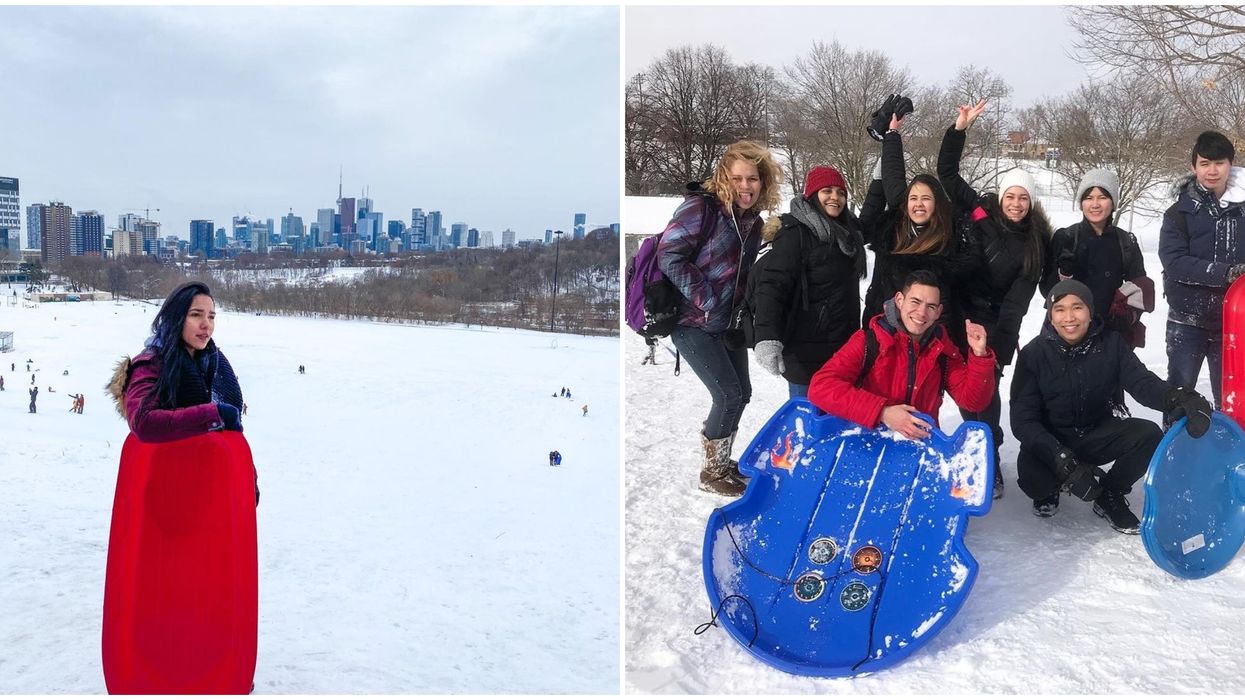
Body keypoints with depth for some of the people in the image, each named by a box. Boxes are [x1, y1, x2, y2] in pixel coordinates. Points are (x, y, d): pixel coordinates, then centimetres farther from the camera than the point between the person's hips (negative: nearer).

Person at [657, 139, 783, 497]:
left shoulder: (752, 222, 9)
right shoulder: (701, 207, -14)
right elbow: (669, 256, -20)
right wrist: (707, 302, -20)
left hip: (728, 324, 8)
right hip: (693, 323, -8)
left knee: (741, 393, 12)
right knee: (729, 395, -10)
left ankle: (722, 461, 31)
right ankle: (711, 471, 9)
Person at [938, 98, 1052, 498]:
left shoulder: (1035, 244, -1)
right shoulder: (978, 212, 2)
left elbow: (1017, 299, -7)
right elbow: (947, 172, 1)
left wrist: (999, 343, -15)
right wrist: (960, 128, -9)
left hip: (995, 325, -2)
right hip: (958, 315, 2)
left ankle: (989, 463, 3)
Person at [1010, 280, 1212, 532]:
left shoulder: (1111, 345, -7)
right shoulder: (1034, 354, -15)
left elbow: (1142, 382, -20)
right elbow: (1023, 419, -20)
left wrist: (1178, 398, -45)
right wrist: (1064, 461, -34)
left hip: (1097, 435, 3)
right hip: (1051, 442, -3)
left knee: (1149, 435, -24)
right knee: (1032, 478, -34)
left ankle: (1109, 496, 3)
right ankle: (1051, 489, 8)